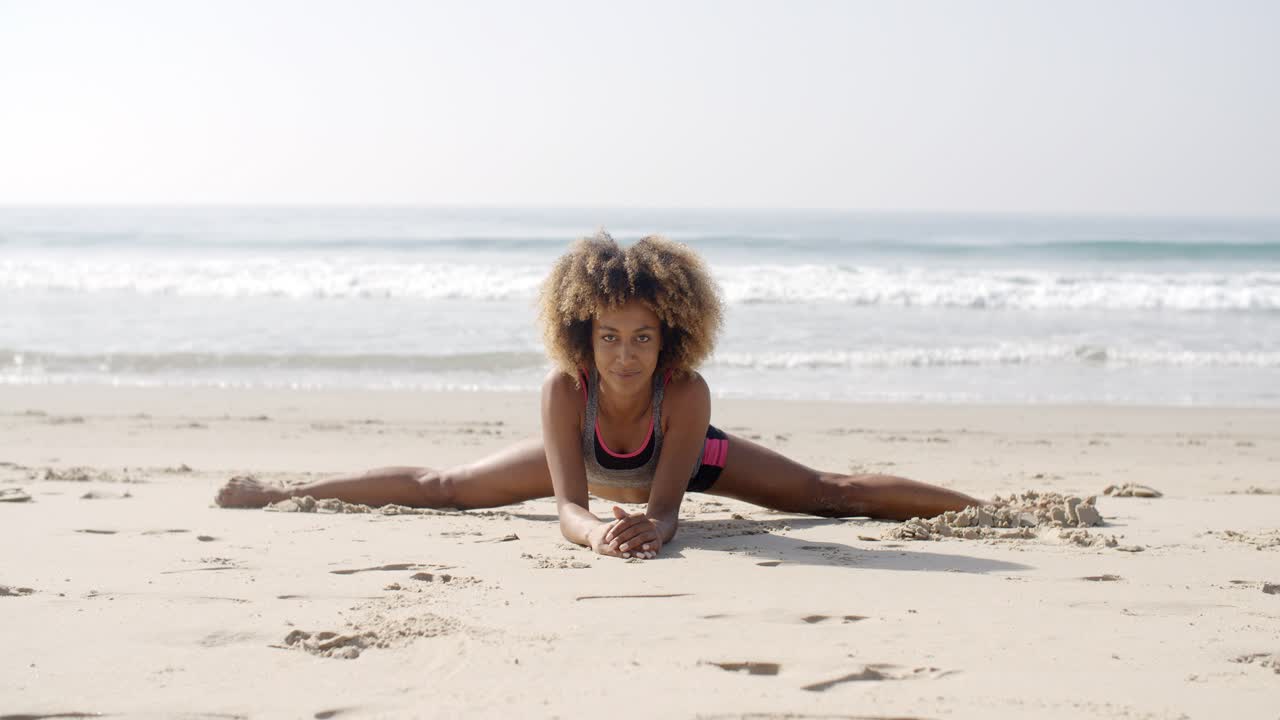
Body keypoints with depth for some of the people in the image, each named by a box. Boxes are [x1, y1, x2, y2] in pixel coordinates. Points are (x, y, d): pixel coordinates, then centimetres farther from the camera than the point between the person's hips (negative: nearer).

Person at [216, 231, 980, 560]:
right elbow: (568, 506, -45)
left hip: (691, 458, -1)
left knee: (831, 492, -5)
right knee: (442, 488, 10)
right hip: (589, 457, 1)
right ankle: (278, 492, 28)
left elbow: (666, 507, -44)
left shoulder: (687, 392, -43)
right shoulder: (566, 390, -41)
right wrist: (597, 531, -68)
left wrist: (652, 528, -68)